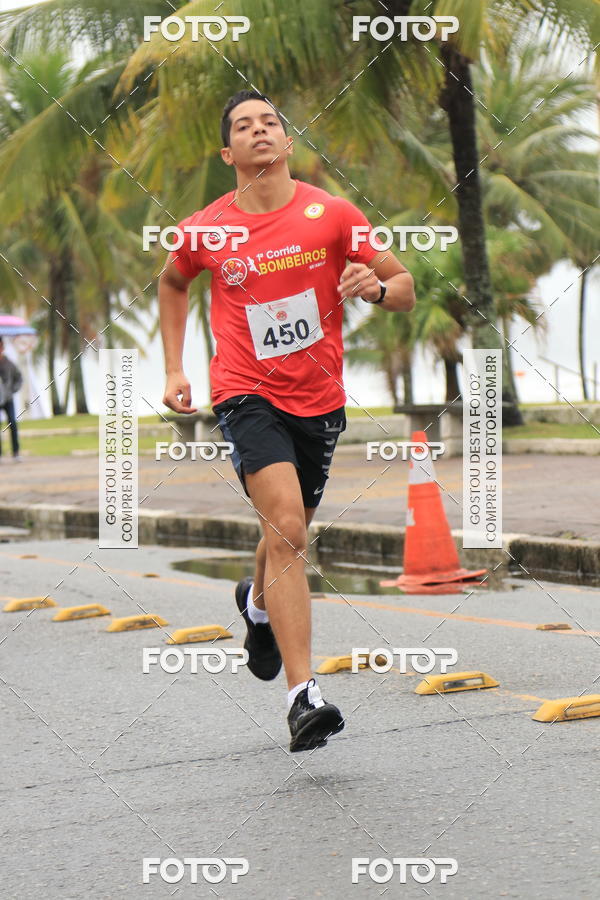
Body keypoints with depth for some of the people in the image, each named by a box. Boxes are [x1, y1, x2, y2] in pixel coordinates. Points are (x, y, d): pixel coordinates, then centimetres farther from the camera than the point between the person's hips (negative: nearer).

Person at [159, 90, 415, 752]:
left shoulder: (331, 214, -4)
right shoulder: (204, 231, -3)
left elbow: (405, 289, 1)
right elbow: (172, 282, 19)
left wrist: (375, 287, -22)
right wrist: (174, 369, 12)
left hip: (319, 399, 3)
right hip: (246, 394, -3)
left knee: (290, 535, 20)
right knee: (285, 524, -23)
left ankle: (257, 603, 58)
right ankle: (303, 697, -26)